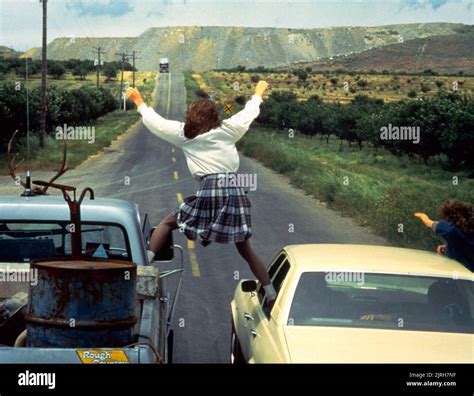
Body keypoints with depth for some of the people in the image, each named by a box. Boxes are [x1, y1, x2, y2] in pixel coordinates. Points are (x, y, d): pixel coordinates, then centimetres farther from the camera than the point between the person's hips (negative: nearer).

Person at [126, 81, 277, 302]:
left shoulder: (184, 134, 7)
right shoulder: (228, 130, 11)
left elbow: (155, 122, 18)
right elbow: (249, 112, 28)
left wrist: (139, 102, 35)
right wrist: (258, 93, 47)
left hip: (210, 192, -2)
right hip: (235, 192, 3)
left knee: (168, 223, 17)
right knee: (246, 250, 12)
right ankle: (272, 296, 10)